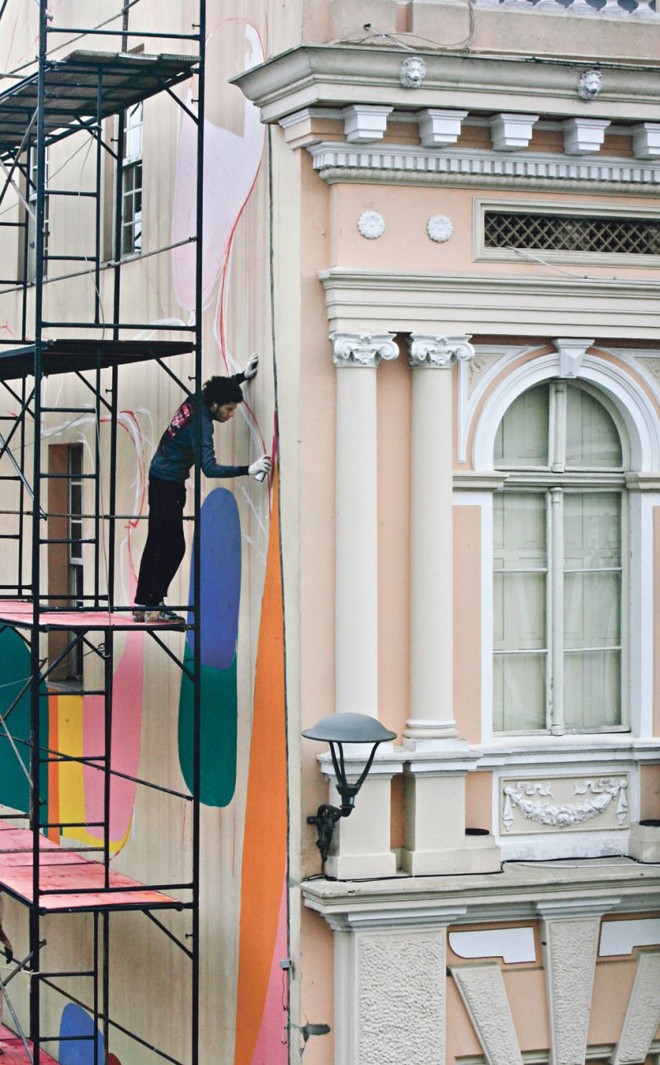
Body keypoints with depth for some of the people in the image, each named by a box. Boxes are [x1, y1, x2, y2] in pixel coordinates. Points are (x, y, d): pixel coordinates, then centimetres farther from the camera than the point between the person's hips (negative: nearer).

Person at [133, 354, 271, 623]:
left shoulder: (196, 400, -1)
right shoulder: (201, 424, -25)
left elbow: (219, 389, 25)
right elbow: (209, 468, -35)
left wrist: (243, 375, 20)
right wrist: (248, 470, -41)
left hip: (159, 478, 9)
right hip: (168, 483, -9)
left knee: (156, 543, 11)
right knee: (173, 547, -8)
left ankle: (142, 604, 14)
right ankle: (154, 605, -9)